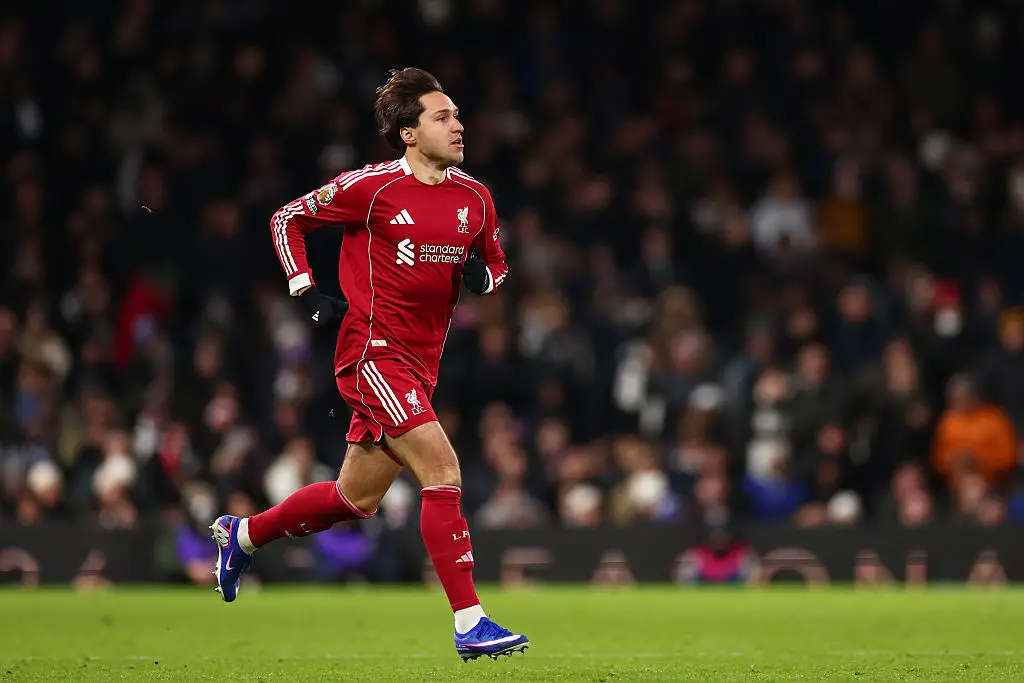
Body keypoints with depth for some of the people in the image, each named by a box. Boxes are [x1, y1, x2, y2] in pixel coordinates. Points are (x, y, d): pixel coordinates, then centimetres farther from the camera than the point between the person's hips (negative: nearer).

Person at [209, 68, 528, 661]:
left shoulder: (475, 198, 7)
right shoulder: (372, 187, -9)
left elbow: (497, 264, 22)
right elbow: (288, 218, 4)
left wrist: (481, 274, -1)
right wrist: (307, 291, -6)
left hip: (420, 363, 7)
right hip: (373, 350, -7)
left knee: (356, 499, 15)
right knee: (443, 471, -18)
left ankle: (243, 535, 38)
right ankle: (471, 623, -17)